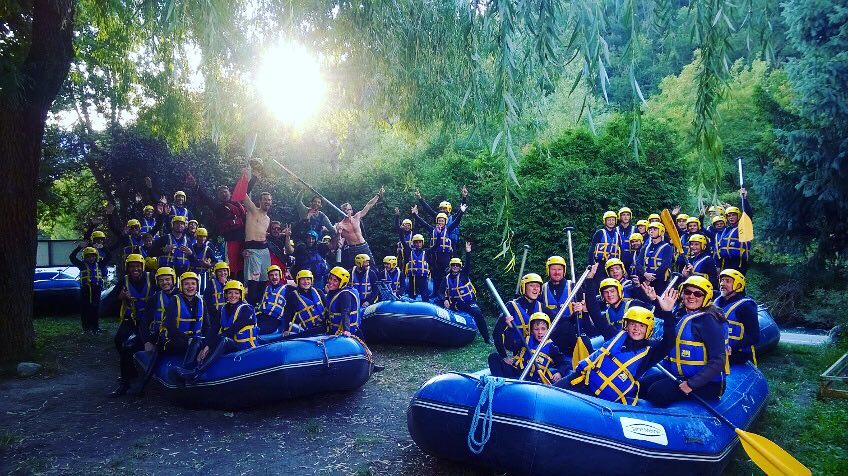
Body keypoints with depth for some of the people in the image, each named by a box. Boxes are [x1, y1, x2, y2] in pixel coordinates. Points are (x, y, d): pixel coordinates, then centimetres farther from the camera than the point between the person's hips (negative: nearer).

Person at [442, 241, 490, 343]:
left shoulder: (464, 274, -3)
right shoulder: (447, 278, 6)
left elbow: (468, 264, -18)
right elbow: (446, 291, 9)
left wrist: (468, 252, -33)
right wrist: (446, 300, -9)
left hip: (469, 302, -4)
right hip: (456, 304, 4)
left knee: (478, 314, -20)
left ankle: (486, 338, -13)